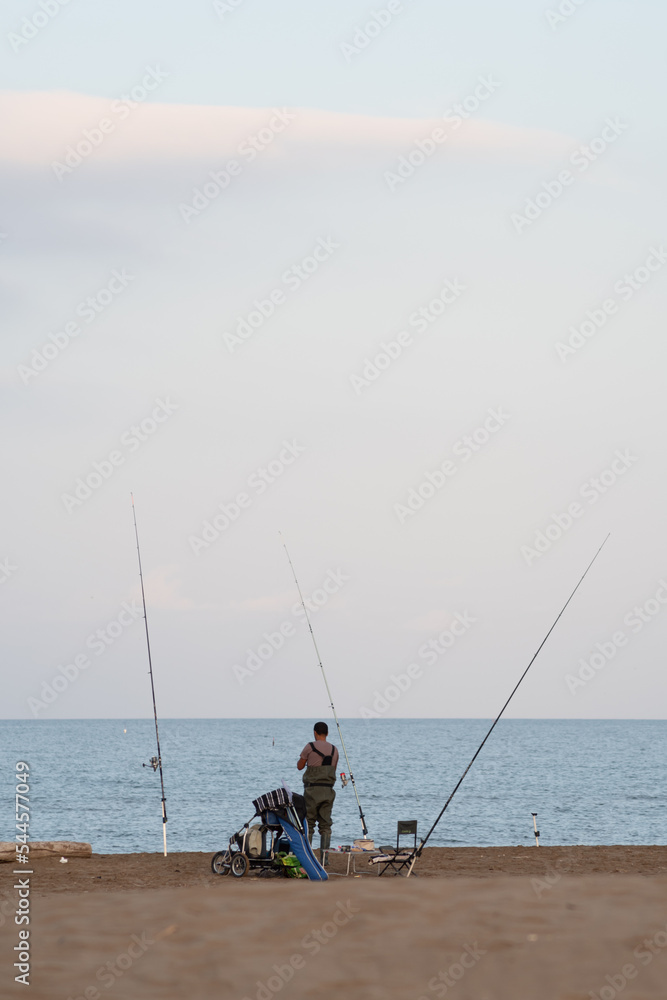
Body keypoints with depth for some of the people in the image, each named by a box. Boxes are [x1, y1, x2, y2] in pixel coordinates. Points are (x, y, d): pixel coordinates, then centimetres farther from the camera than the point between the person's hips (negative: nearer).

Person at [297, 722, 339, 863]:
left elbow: (300, 766, 3)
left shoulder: (310, 747, -7)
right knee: (325, 824, 5)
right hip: (328, 790, 4)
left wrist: (301, 759, 22)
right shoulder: (334, 749, 8)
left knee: (308, 824, 2)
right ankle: (324, 857, 0)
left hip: (312, 789, -4)